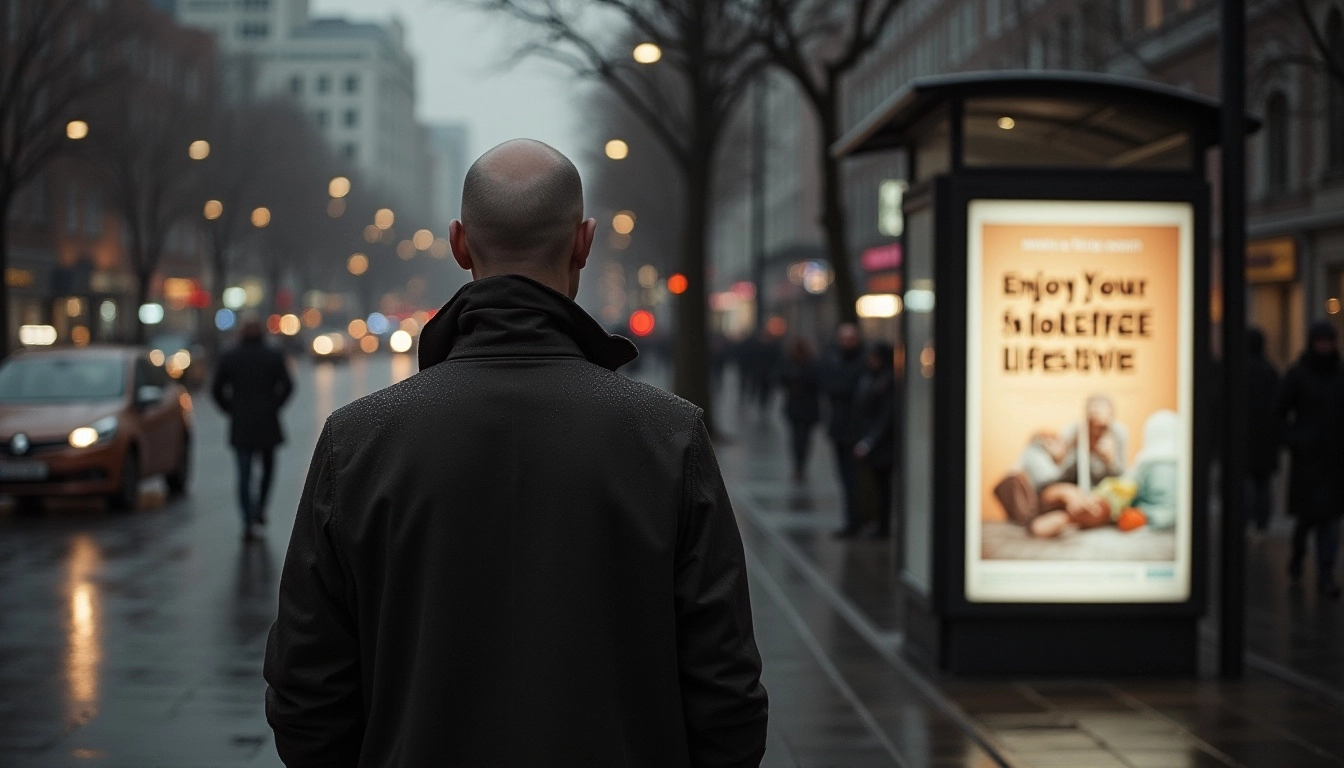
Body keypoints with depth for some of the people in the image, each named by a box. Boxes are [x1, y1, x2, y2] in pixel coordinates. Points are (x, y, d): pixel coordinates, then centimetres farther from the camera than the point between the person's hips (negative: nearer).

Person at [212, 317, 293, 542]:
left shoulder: (229, 358, 2)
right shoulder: (274, 357, -2)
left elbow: (217, 389, -1)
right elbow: (287, 385, -8)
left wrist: (231, 410, 9)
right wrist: (274, 406, 4)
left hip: (240, 425, 1)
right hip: (267, 423, -1)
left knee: (244, 474, 0)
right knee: (268, 467, 20)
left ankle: (248, 525, -7)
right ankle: (259, 508, 11)